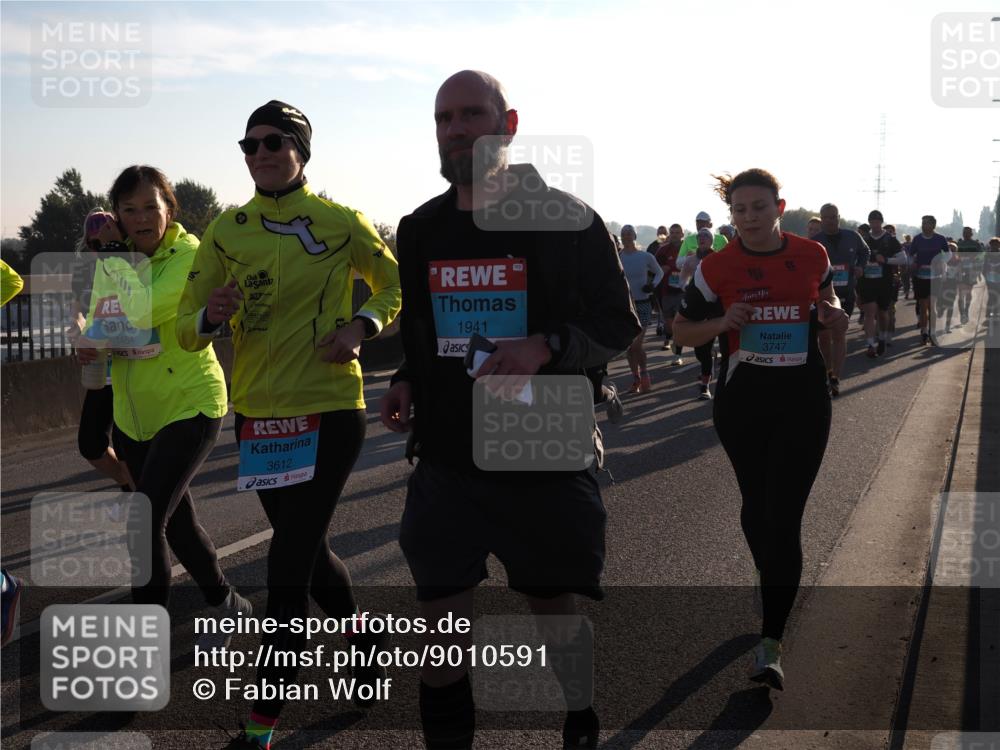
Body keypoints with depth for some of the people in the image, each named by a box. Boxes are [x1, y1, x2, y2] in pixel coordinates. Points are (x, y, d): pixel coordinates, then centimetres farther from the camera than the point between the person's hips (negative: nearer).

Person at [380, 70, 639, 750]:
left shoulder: (567, 220, -7)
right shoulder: (421, 228, 7)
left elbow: (619, 326, -5)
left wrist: (545, 347, -22)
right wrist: (406, 382, 1)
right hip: (446, 454, 4)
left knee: (557, 606, 9)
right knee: (441, 613, 6)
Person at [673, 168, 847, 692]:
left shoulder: (813, 256, -2)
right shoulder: (718, 268, -5)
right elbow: (682, 330, 3)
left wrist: (832, 315, -6)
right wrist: (722, 323, -17)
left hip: (803, 401, -1)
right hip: (741, 400, 1)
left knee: (784, 519, -9)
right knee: (756, 504, 16)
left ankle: (770, 643, -7)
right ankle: (774, 586, 44)